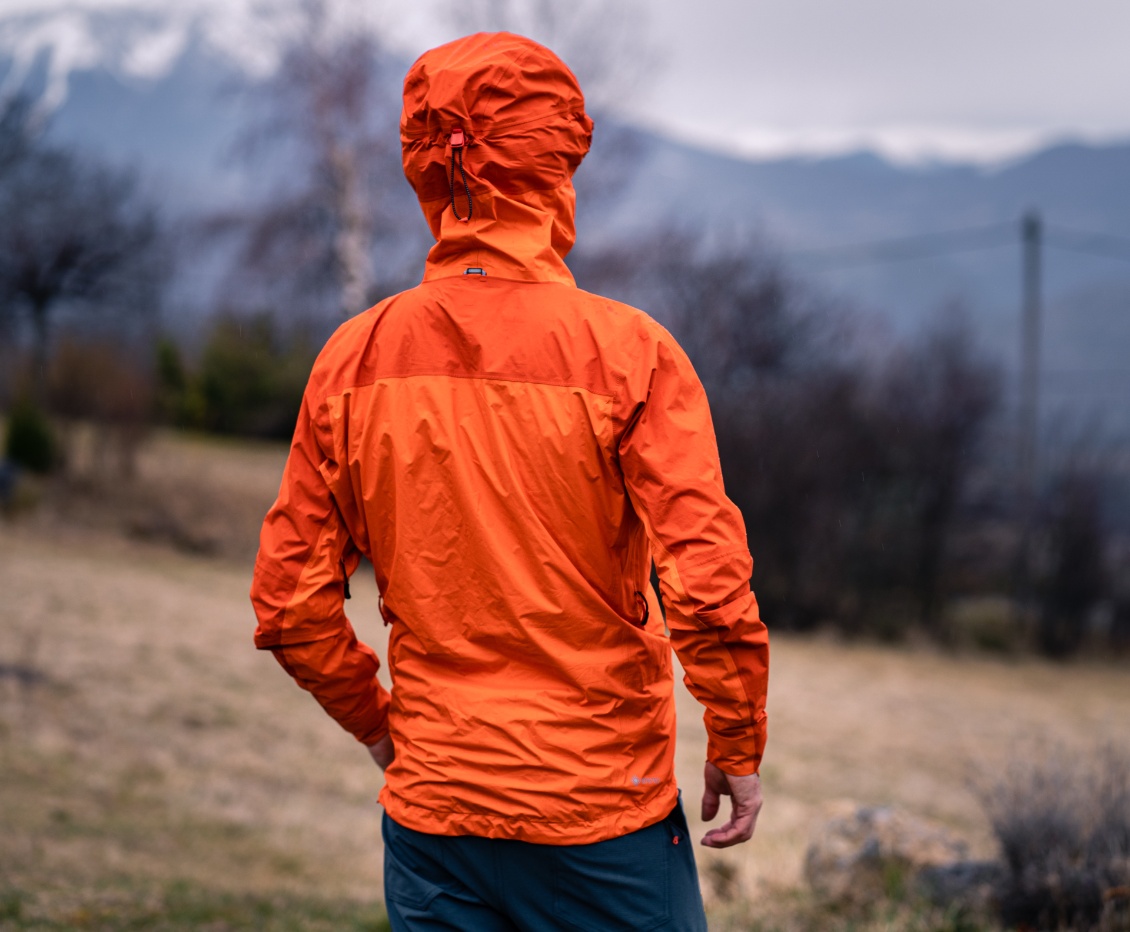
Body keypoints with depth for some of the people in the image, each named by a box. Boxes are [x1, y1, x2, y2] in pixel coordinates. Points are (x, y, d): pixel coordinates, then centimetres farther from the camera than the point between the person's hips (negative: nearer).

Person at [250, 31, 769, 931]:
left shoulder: (355, 357, -2)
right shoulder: (624, 349, -12)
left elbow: (290, 603, 1)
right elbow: (709, 585, -18)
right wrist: (738, 748, -4)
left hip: (430, 810, 3)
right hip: (601, 803, -3)